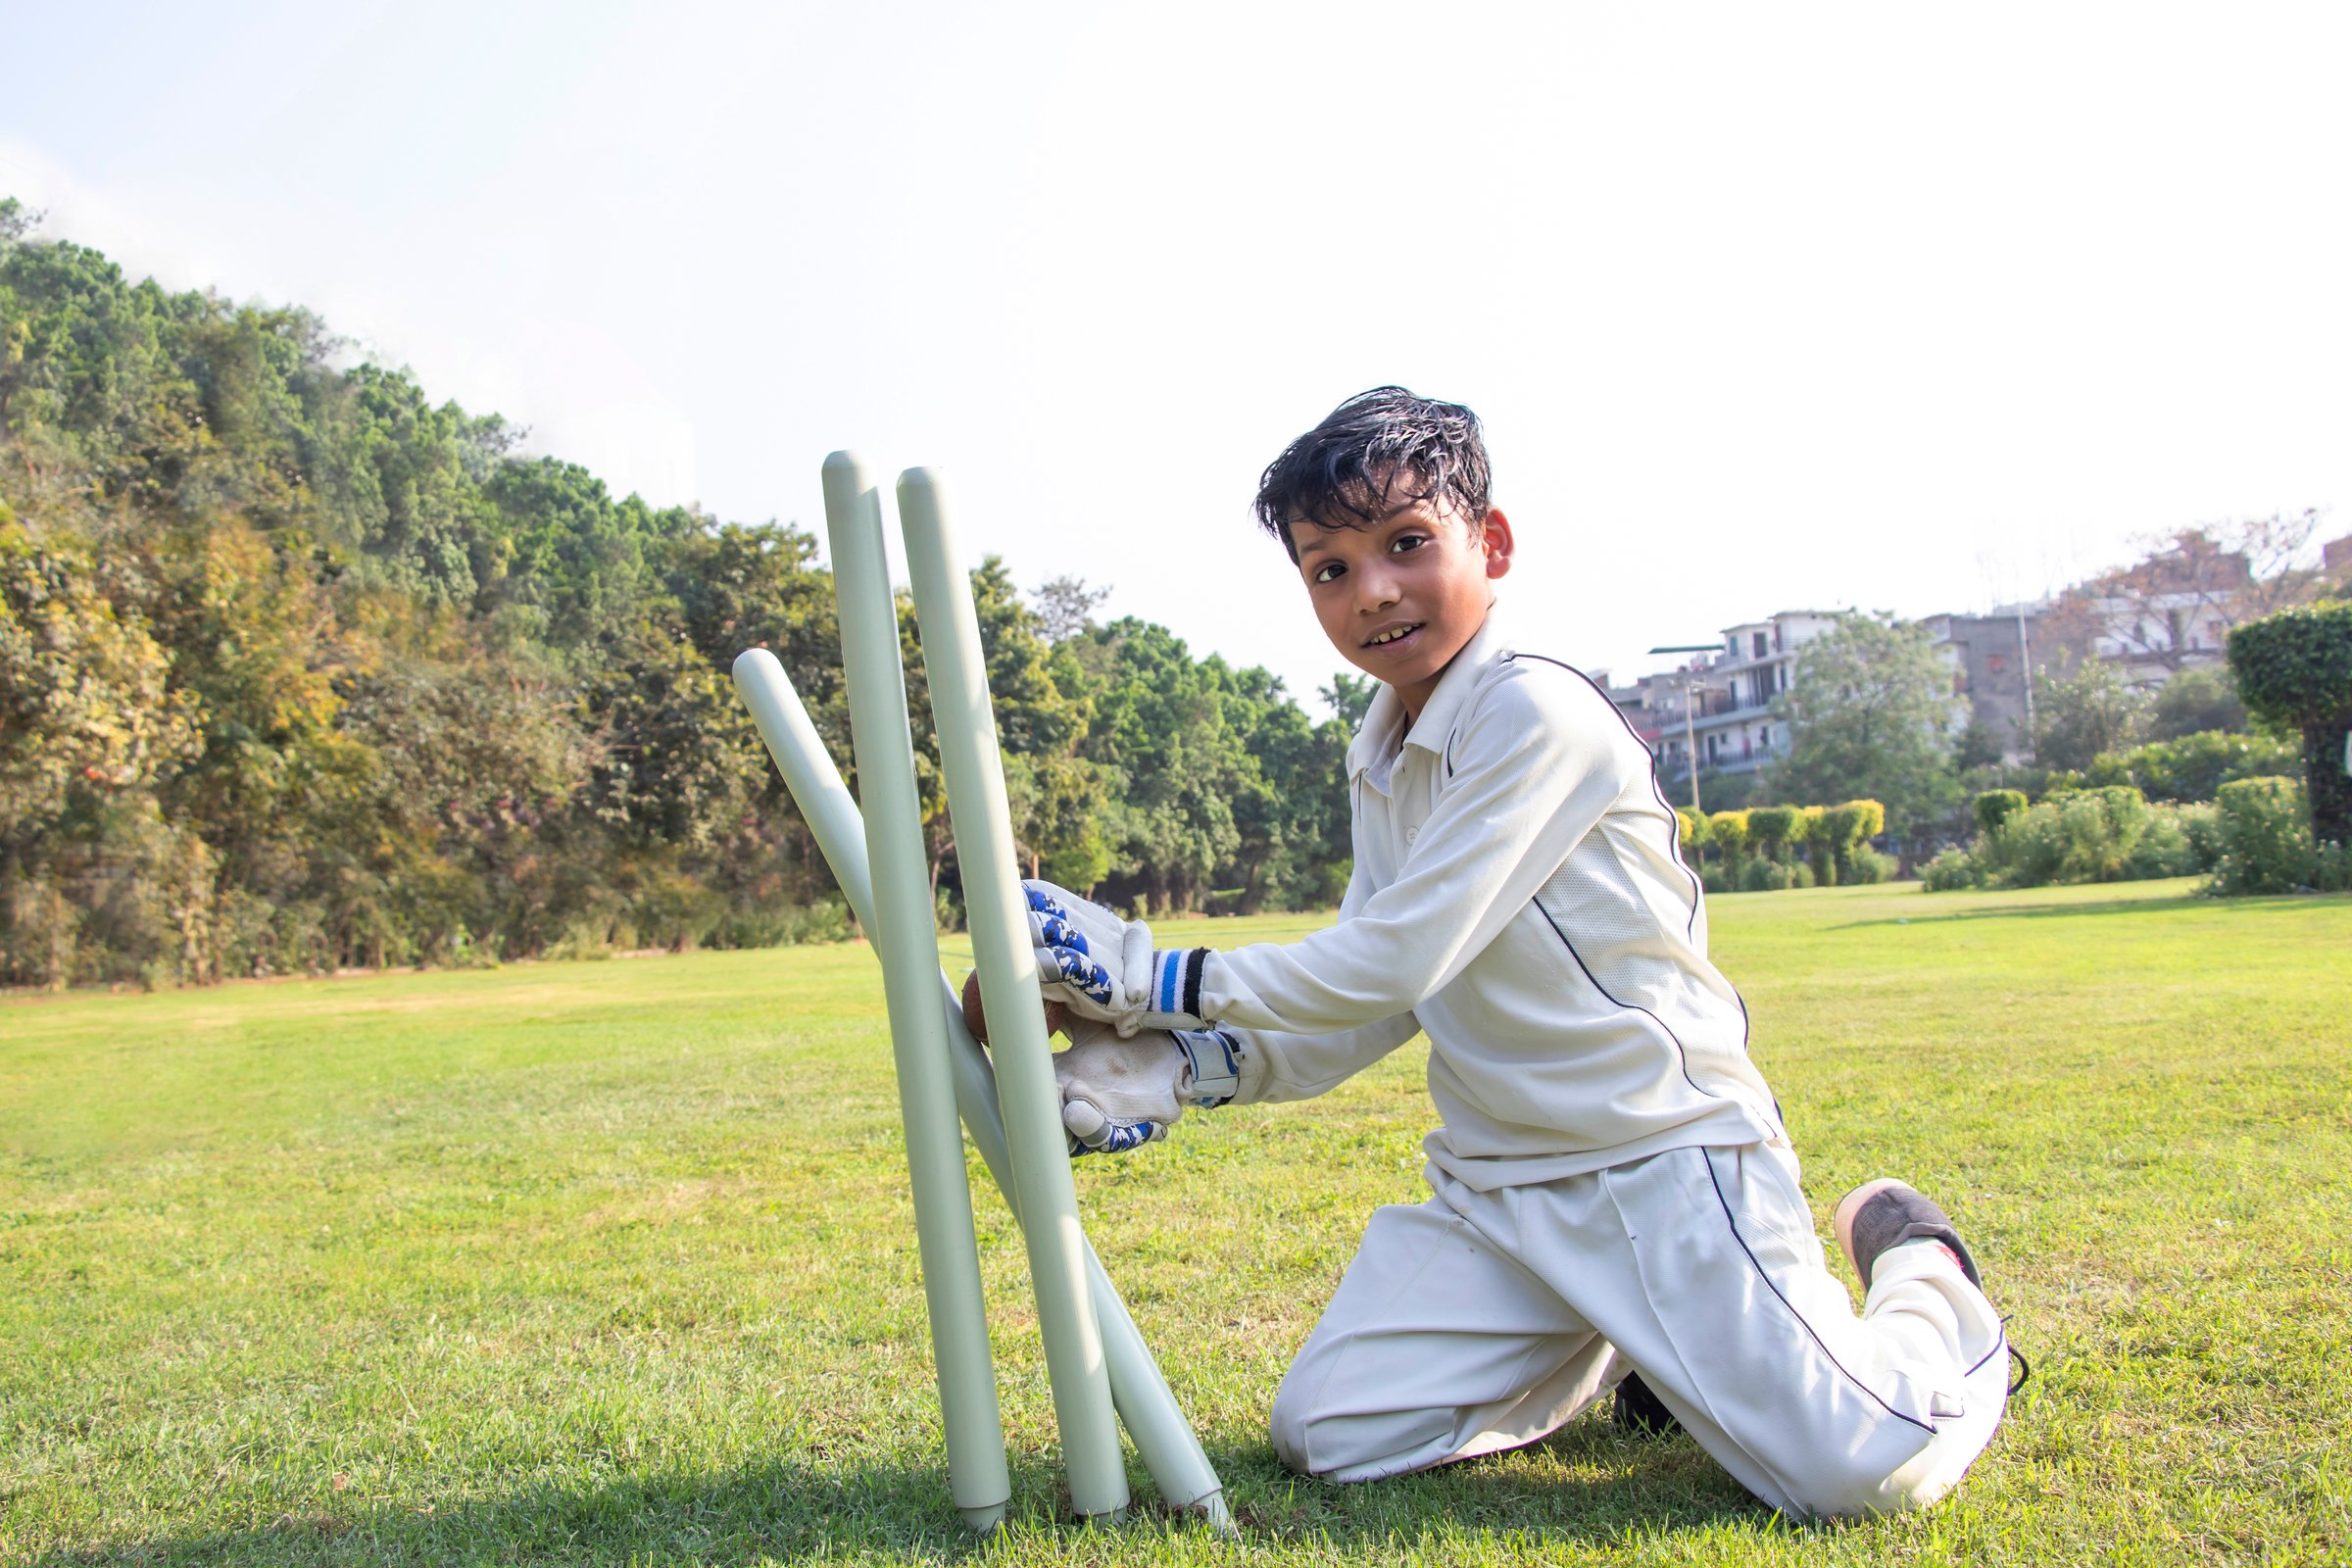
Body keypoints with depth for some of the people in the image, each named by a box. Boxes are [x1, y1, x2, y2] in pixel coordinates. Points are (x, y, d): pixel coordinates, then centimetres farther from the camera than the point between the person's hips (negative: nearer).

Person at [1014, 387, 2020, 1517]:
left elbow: (1401, 959, -23)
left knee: (1859, 1470, -20)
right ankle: (1620, 1353, 18)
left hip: (1662, 1156, -7)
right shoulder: (1377, 757, 9)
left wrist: (1158, 976, -19)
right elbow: (1371, 1004, 8)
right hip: (1493, 1186, 7)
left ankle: (1922, 1279, 16)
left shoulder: (1534, 709, -18)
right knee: (1325, 1437, -3)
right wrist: (1184, 1066, -5)